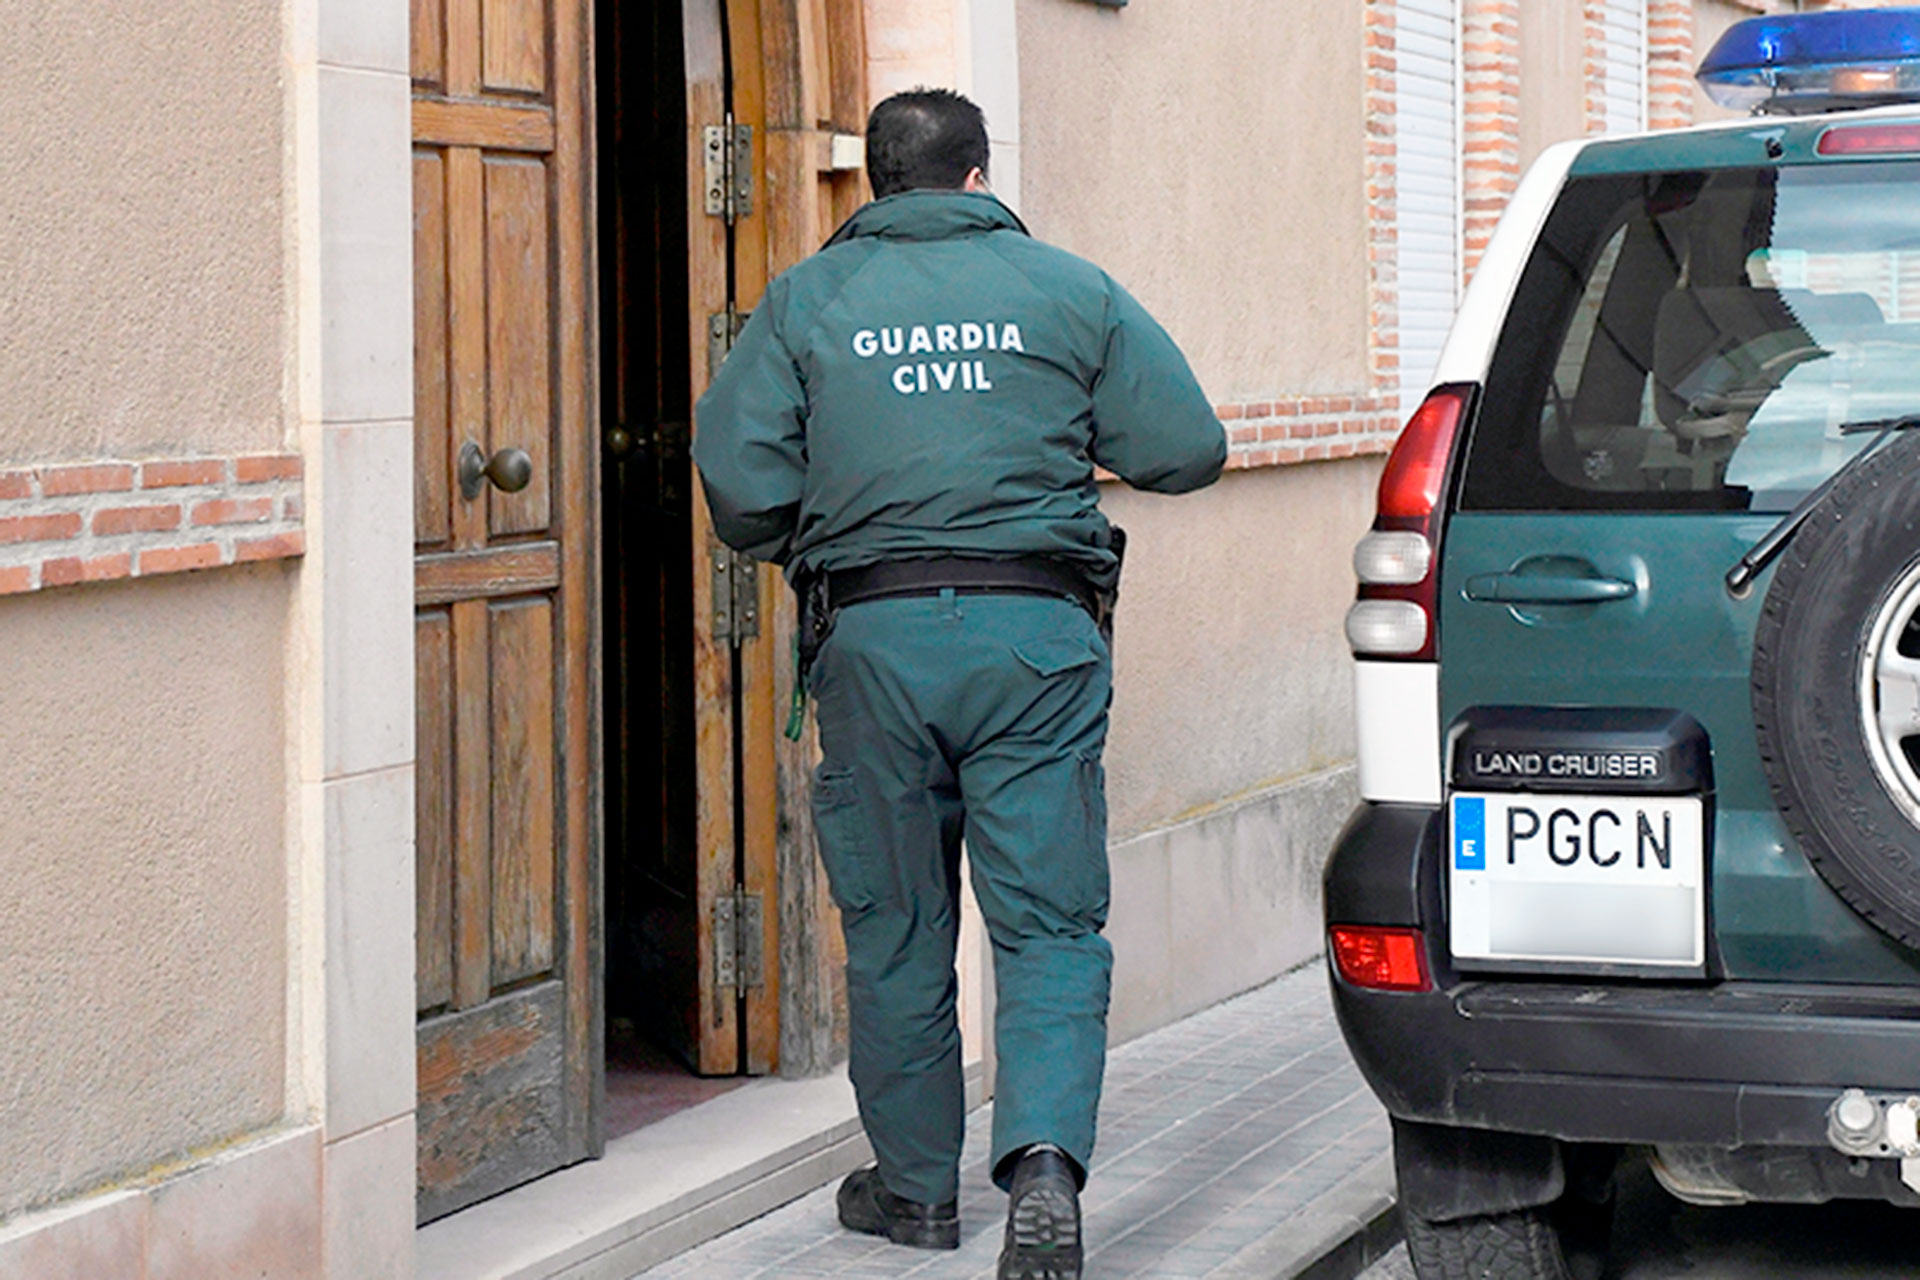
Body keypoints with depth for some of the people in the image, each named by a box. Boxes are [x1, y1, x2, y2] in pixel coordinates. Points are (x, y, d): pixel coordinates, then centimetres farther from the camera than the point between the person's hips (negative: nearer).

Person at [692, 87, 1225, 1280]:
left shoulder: (807, 300, 5)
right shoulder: (1072, 289, 5)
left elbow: (740, 478, -3)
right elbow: (1188, 447, 3)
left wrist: (800, 548, 18)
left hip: (875, 637, 1)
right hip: (1039, 639, -1)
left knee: (896, 929, 12)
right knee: (1050, 922, 1)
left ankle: (918, 1184, 21)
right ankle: (1045, 1159, -18)